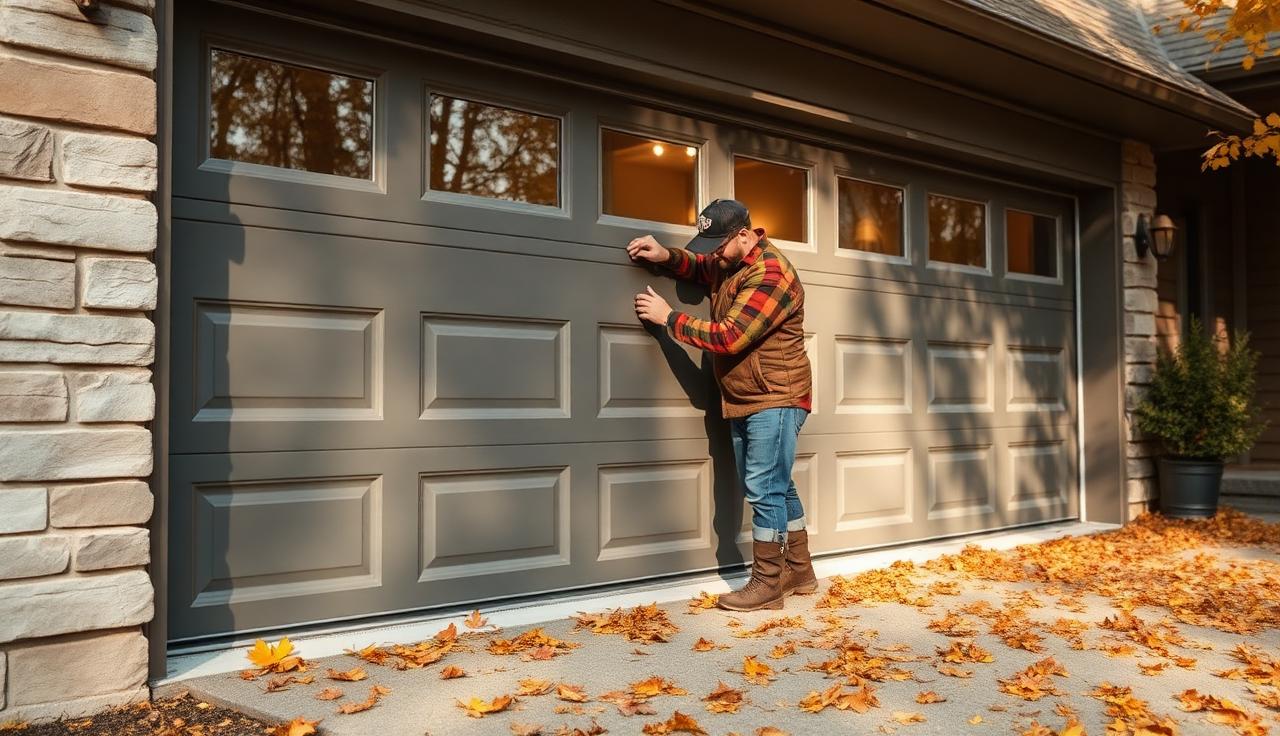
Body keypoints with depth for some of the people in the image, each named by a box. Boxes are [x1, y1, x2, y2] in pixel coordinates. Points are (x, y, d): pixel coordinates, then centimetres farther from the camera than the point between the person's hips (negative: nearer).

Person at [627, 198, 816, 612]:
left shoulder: (771, 275, -20)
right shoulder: (730, 263, 9)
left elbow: (729, 337, -24)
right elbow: (698, 267, 29)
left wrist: (668, 318, -16)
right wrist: (666, 256, 5)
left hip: (776, 400, -9)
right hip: (743, 402, 10)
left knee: (765, 490, -8)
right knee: (775, 488, 15)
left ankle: (767, 585, 2)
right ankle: (799, 572, 26)